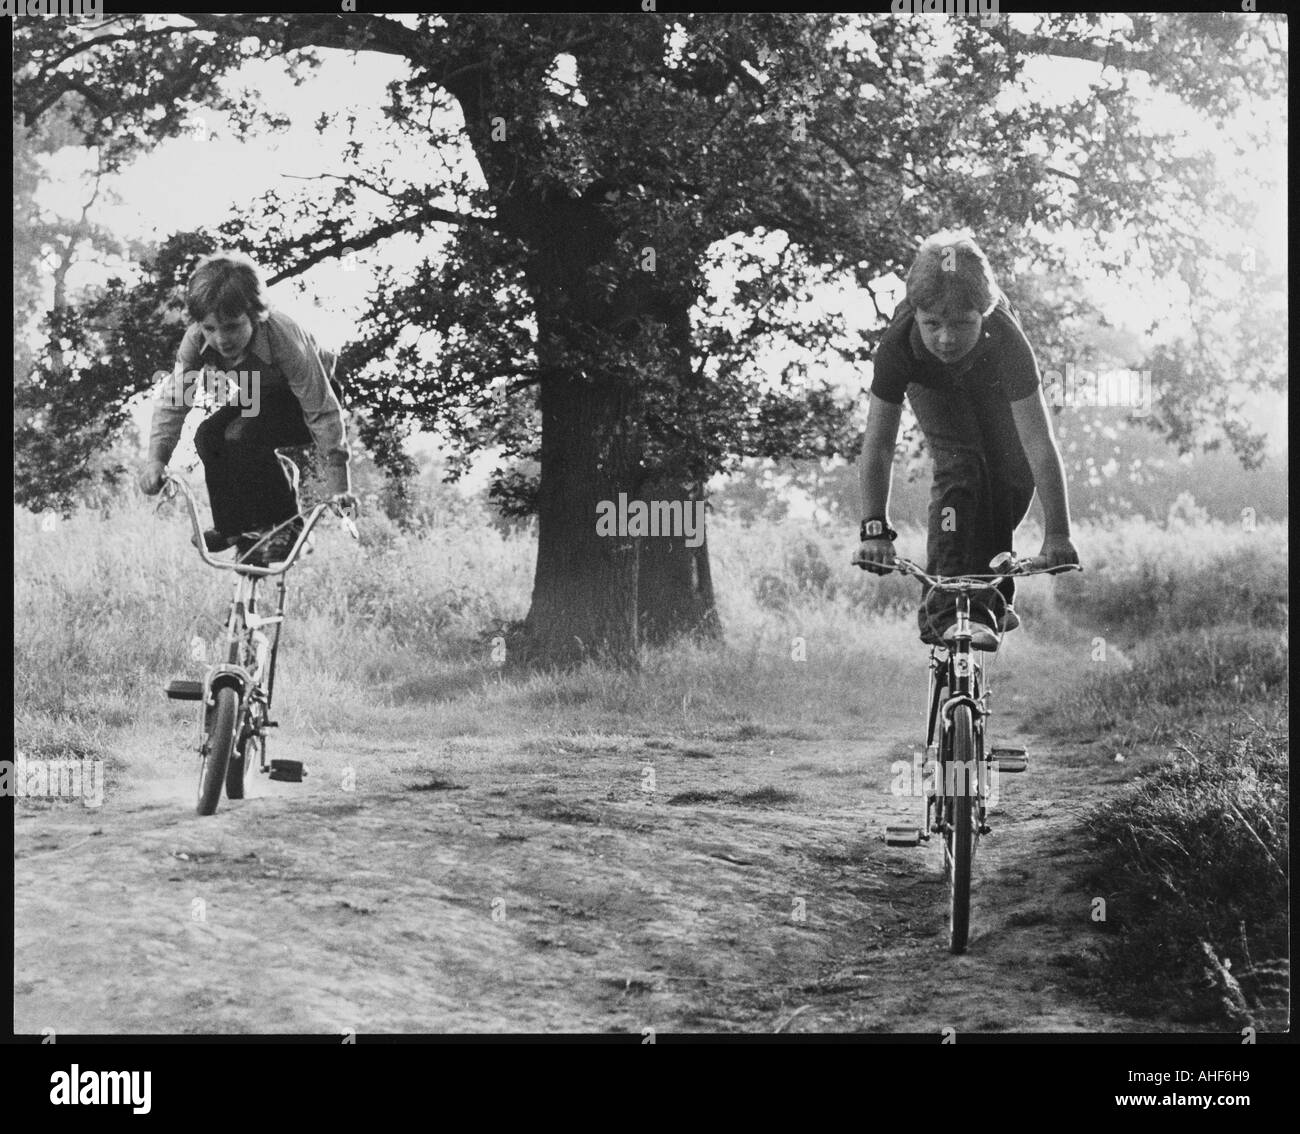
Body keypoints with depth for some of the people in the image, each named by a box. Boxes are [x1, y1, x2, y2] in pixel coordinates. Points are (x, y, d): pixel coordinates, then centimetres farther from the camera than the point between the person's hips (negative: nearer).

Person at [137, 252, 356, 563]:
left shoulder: (283, 336, -38)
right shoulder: (197, 339, -24)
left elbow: (322, 409, -34)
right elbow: (174, 397, -16)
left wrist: (339, 486, -35)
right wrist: (157, 458, -29)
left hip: (299, 402, -6)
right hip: (259, 398, 6)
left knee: (243, 435, -30)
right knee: (208, 436, -19)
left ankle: (284, 526, -16)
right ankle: (233, 528, -3)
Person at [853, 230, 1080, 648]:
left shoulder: (1005, 339, -43)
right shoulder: (899, 343, -40)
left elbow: (1039, 441, -44)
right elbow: (879, 442, -36)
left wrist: (1057, 535, -48)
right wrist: (875, 529, -44)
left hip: (996, 394, 1)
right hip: (936, 393, -1)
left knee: (1012, 487, -9)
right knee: (959, 471, -24)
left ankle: (993, 598, 18)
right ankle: (948, 609, -26)